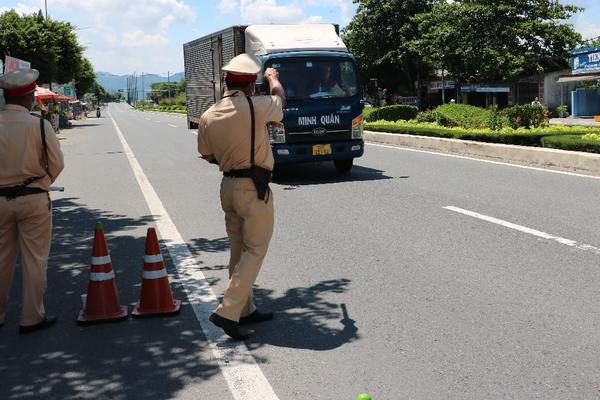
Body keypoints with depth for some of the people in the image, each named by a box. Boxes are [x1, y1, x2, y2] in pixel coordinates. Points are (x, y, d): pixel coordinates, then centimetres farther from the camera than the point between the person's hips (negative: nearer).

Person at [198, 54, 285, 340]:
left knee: (238, 250, 15)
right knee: (255, 250, -1)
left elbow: (207, 155, 13)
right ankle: (227, 311, -7)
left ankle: (245, 309, 25)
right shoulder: (256, 106, -14)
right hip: (254, 188, -7)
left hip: (228, 185, 7)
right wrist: (273, 77, 30)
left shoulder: (208, 116, 2)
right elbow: (280, 98, 9)